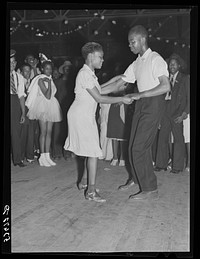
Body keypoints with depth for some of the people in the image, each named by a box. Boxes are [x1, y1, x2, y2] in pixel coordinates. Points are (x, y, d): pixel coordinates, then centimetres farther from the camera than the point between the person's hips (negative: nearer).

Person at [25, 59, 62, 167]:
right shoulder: (40, 80, -9)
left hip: (51, 107, 7)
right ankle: (42, 157, 1)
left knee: (49, 132, 6)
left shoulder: (50, 79, 12)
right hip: (43, 106, -7)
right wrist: (49, 83, -18)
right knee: (43, 132, -4)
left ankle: (47, 156, 11)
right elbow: (47, 96, -18)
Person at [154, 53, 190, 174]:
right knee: (162, 138, 1)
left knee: (178, 139, -1)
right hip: (165, 113, 4)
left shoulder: (185, 78, 3)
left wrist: (184, 113, -9)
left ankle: (177, 166, 6)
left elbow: (188, 98, 0)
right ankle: (161, 164, 10)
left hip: (177, 114, -3)